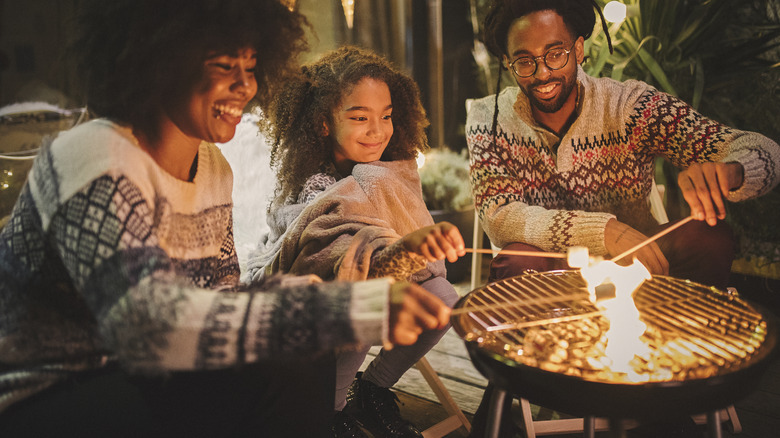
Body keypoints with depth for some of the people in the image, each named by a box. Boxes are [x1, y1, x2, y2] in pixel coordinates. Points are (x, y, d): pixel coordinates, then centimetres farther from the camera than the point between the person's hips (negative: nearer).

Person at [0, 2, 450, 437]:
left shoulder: (215, 169, 5)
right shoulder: (96, 159, -22)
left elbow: (218, 302, 3)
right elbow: (145, 322, -37)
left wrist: (295, 294, -19)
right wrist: (352, 311, -42)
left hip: (137, 382, 7)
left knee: (307, 362, -12)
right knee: (273, 379, -25)